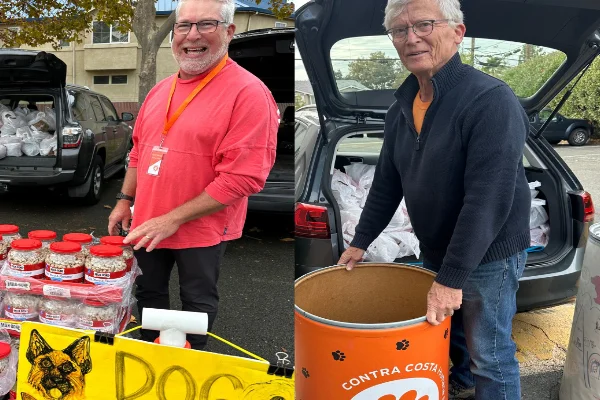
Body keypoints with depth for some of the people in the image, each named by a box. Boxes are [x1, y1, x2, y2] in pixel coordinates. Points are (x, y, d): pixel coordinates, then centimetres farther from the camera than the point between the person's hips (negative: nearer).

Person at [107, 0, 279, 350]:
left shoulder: (248, 93, -18)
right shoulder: (162, 89, 6)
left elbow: (244, 177, -24)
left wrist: (174, 219, -22)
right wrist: (125, 200, 11)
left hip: (202, 228, -6)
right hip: (148, 223, 7)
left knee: (197, 302, 13)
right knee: (149, 292, 22)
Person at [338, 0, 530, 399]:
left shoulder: (492, 100, -24)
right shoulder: (403, 106, 1)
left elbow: (489, 199, -29)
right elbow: (387, 182, 9)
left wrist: (452, 277, -28)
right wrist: (361, 241, 9)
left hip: (488, 255, -7)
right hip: (435, 250, 8)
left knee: (489, 355, 6)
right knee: (451, 332, 26)